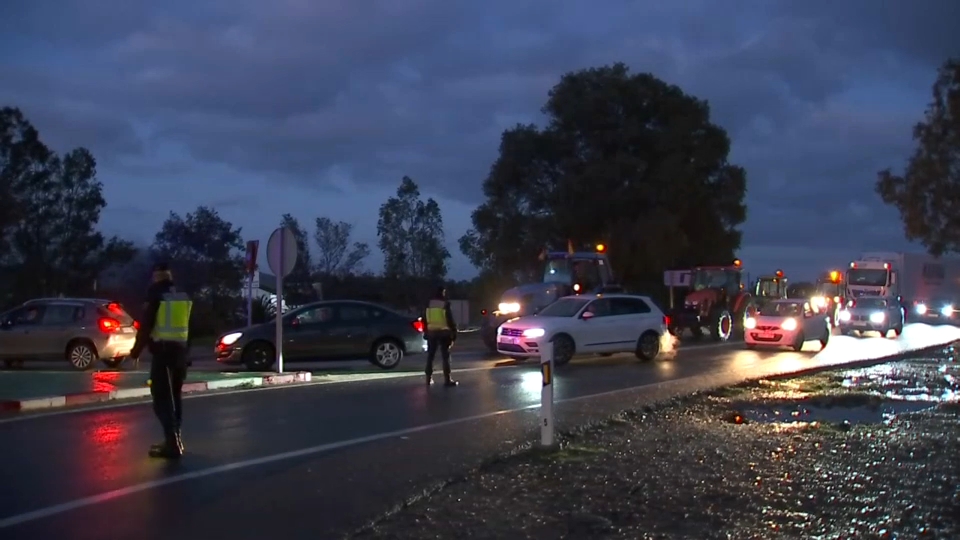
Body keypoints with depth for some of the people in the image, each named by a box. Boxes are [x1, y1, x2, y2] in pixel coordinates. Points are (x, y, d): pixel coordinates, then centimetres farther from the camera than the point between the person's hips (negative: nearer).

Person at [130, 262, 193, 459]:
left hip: (162, 351, -7)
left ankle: (172, 444, -14)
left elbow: (146, 325, -9)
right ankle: (175, 440, 22)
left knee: (162, 398, -6)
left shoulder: (157, 296, -7)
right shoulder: (185, 297, 11)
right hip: (180, 350, 7)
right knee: (174, 396, 18)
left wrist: (137, 349, 1)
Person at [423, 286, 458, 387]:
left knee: (430, 356, 12)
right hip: (444, 333, -4)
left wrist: (425, 332, 17)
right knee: (445, 357, -3)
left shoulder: (429, 304, 4)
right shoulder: (445, 304, -9)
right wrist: (454, 333, -3)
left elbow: (424, 320, 10)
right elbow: (450, 320, -8)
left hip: (431, 332, 4)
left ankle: (429, 379, 13)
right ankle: (447, 380, -8)